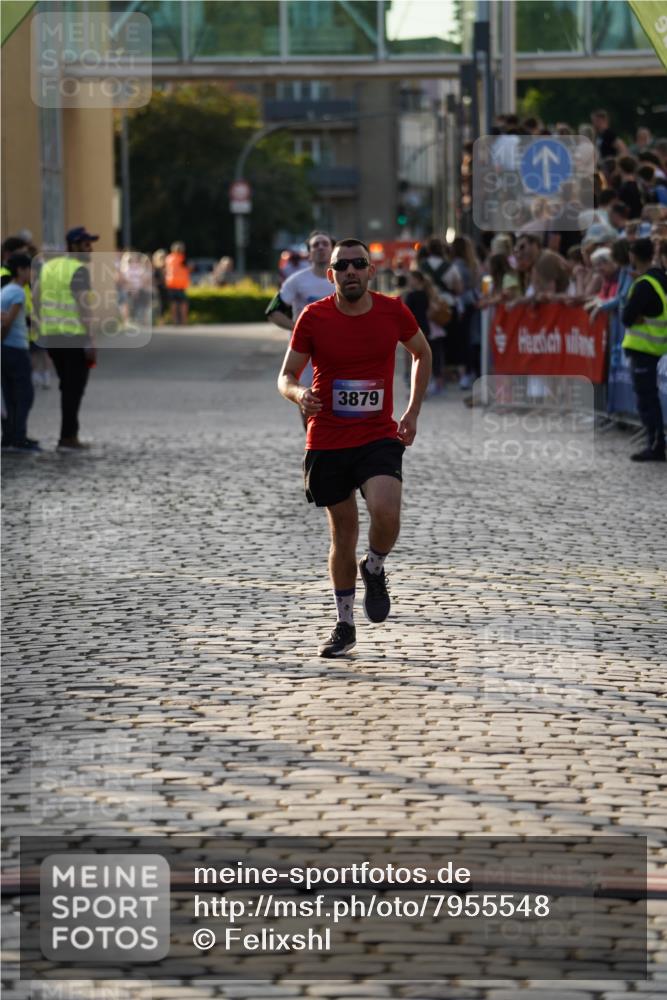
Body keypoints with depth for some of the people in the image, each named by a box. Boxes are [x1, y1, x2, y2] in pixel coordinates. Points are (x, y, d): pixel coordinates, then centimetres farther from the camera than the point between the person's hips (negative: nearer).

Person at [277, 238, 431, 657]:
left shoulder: (394, 311, -4)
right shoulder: (314, 317, -7)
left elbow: (422, 353, 16)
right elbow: (286, 376, 0)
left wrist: (413, 412, 10)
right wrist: (299, 394, -24)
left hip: (379, 437, 0)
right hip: (327, 441, 0)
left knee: (386, 512, -25)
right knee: (343, 532, 7)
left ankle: (374, 569, 8)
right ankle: (345, 625, 25)